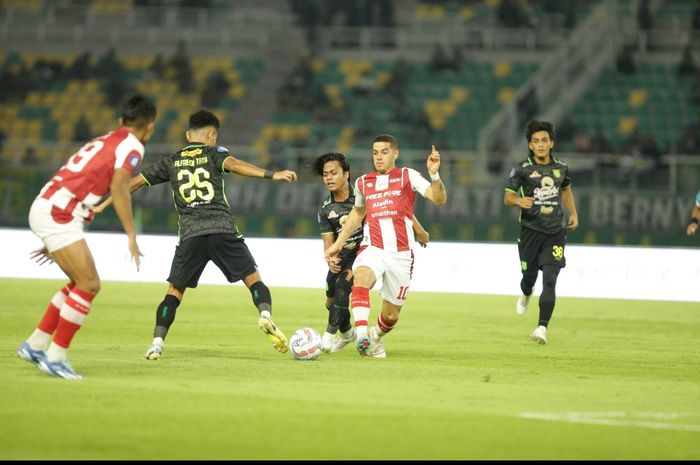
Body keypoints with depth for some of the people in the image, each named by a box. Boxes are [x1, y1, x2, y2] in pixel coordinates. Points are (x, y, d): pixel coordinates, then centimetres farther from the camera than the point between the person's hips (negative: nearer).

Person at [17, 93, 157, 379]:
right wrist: (132, 236, -20)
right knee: (89, 286, -8)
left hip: (45, 209, 9)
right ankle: (56, 358, -6)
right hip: (56, 215, -9)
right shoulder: (132, 146, -3)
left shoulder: (104, 141, 24)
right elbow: (118, 186, -20)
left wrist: (54, 242, 33)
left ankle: (35, 345, 20)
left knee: (83, 284, 17)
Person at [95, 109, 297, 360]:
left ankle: (157, 342, -4)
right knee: (253, 278, 6)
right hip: (224, 230, -2)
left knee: (175, 290, 11)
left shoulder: (171, 161, 20)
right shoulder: (214, 153, 11)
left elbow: (135, 182, 22)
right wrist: (271, 175, -20)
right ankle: (265, 314, -22)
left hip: (190, 234, 2)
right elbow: (234, 164, -10)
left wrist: (104, 205, 31)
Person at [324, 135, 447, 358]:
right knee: (361, 279, -35)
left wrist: (434, 174, -27)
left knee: (391, 316, 7)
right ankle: (362, 334, -44)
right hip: (373, 249, 1)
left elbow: (439, 198, -9)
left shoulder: (408, 176, 1)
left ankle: (376, 337, 39)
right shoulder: (363, 182, 11)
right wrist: (337, 244, 26)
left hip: (401, 254, -1)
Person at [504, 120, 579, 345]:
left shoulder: (561, 167, 5)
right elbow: (507, 197, -6)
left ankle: (542, 327, -16)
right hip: (531, 230, -1)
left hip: (555, 231, 1)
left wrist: (573, 214, 16)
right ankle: (526, 295, 48)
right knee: (530, 274, 10)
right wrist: (519, 201, -28)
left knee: (550, 280, -12)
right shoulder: (522, 169, -5)